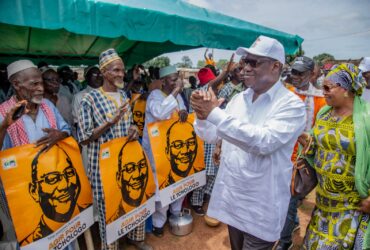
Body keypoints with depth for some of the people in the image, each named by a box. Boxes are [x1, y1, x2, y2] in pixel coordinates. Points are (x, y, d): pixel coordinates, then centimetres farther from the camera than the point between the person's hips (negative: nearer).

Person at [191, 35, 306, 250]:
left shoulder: (291, 104, -15)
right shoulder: (239, 99, 2)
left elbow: (264, 142, -32)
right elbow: (211, 136, 3)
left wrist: (215, 113, -33)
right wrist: (202, 116, -19)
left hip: (262, 205, -5)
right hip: (230, 195, 6)